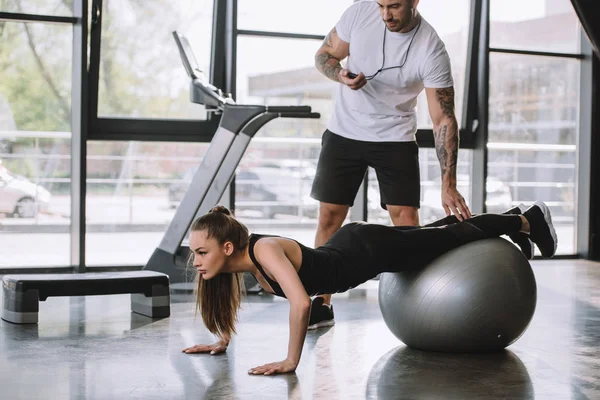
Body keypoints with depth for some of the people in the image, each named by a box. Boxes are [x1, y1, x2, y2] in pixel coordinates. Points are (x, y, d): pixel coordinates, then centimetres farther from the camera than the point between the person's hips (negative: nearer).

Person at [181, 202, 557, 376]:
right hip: (348, 245, 7)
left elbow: (302, 303, -49)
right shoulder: (235, 258, -14)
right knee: (434, 237, 30)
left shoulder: (265, 250, -38)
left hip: (371, 250, -7)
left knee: (454, 238, 16)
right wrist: (223, 341, 4)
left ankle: (528, 220, 40)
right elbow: (231, 289, 9)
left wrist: (291, 361, -42)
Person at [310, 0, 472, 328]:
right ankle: (321, 304, 11)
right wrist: (341, 75, -26)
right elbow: (324, 55, -1)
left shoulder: (431, 50, -22)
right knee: (328, 218, 1)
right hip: (344, 132, 2)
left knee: (407, 221, -9)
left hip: (395, 138, -2)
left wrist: (448, 184, -27)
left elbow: (443, 119, -20)